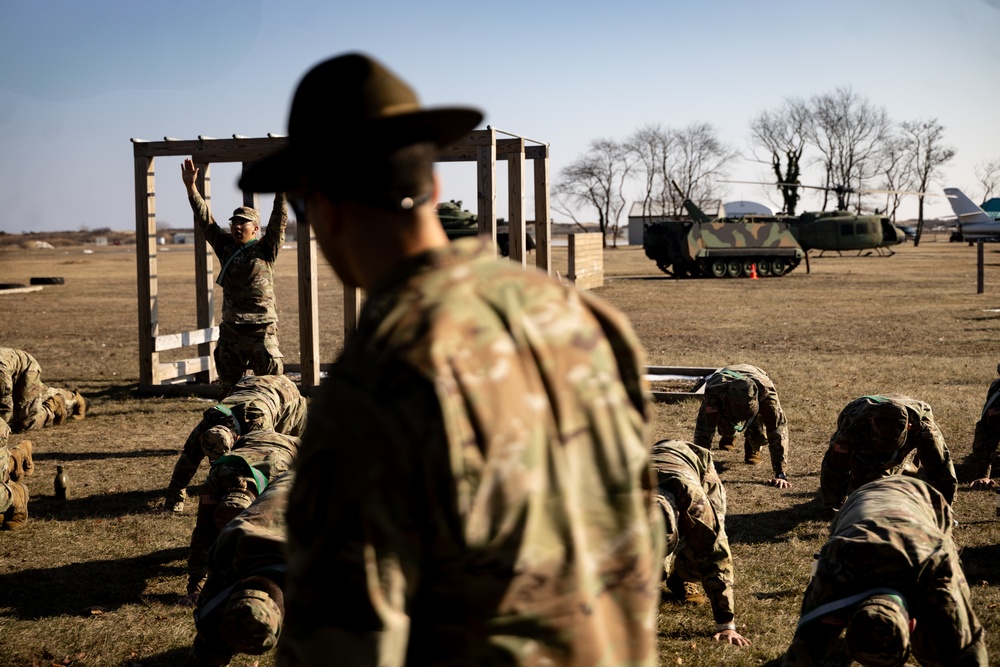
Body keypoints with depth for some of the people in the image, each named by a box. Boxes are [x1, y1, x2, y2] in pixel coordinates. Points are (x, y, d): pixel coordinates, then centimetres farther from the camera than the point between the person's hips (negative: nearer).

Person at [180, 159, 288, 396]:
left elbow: (279, 221, -11)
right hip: (230, 332, 5)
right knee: (228, 392, 11)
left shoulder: (265, 250, -1)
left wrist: (281, 191, -21)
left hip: (262, 331, -5)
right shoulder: (225, 248, 10)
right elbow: (205, 220, 8)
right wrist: (191, 187, 2)